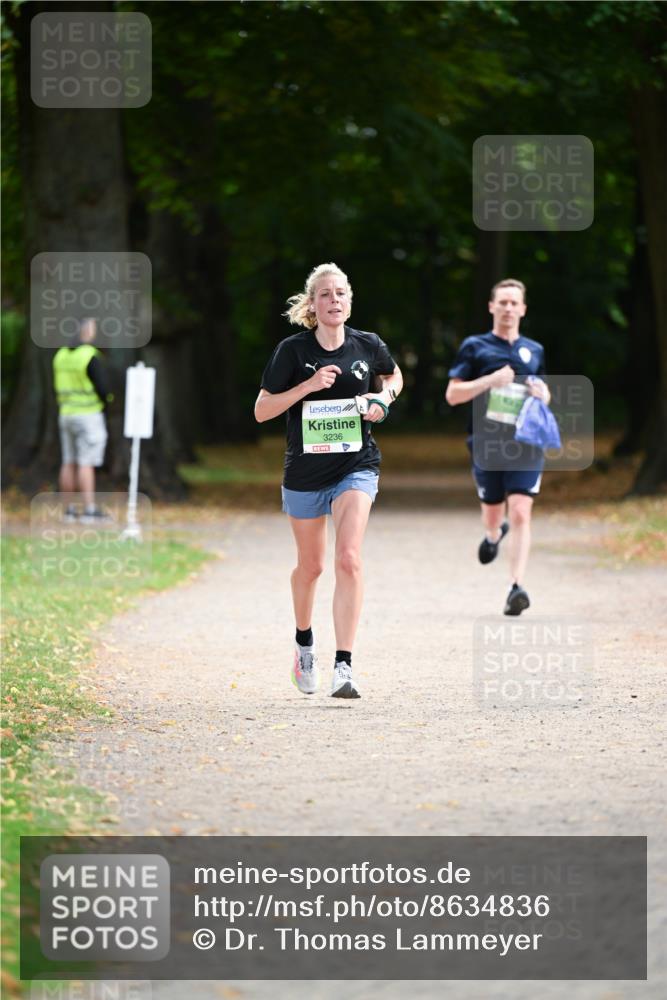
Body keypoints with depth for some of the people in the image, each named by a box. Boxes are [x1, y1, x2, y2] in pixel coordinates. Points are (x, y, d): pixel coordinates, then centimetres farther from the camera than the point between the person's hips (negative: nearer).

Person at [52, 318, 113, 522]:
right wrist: (106, 398, 5)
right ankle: (90, 510, -10)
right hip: (89, 416, -7)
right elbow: (103, 388, -17)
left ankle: (70, 509, 11)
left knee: (69, 464, 9)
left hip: (66, 414, 7)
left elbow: (59, 388, 13)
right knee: (86, 465, -8)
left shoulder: (62, 355, 8)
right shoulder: (92, 358, -16)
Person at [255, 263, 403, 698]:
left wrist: (383, 398, -2)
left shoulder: (369, 346, -2)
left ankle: (344, 667, -22)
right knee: (310, 566, 16)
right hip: (305, 470, 0)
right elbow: (262, 411, -7)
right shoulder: (293, 350, -8)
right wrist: (308, 386, -20)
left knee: (349, 559, -19)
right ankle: (304, 643, 45)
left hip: (356, 466, 0)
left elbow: (393, 376, 21)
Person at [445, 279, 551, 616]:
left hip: (527, 445, 0)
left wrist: (542, 394, 3)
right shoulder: (475, 347, 4)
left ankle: (517, 588, -17)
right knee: (492, 510, 13)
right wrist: (490, 380, -14)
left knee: (520, 513, -14)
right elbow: (453, 395, 0)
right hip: (487, 444, 0)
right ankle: (493, 534, 52)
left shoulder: (534, 351, 14)